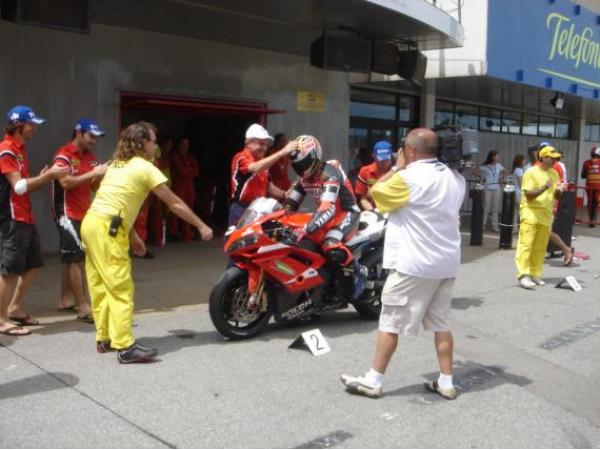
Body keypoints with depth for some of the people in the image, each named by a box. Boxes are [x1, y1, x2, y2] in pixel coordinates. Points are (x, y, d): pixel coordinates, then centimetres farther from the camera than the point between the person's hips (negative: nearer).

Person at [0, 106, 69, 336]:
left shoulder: (20, 149, 16)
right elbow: (19, 186, -21)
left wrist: (44, 177, 2)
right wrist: (49, 175, -17)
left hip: (26, 217, 10)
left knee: (34, 264, 15)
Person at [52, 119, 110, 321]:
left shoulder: (89, 157, 13)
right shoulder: (63, 156, -10)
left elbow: (95, 185, 16)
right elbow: (66, 182, -23)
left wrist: (104, 173, -2)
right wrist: (93, 173, -24)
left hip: (83, 214, 8)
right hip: (67, 213, -8)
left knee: (73, 258, 14)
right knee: (76, 258, -11)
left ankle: (66, 300, 24)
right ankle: (83, 308, -11)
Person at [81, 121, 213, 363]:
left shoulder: (118, 164, 21)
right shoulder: (145, 168, -4)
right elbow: (175, 204, -3)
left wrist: (133, 236, 26)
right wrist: (201, 226, 4)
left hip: (91, 223, 9)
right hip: (106, 229, -9)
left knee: (101, 286, 13)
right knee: (121, 288, -9)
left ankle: (104, 338, 20)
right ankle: (126, 347, -11)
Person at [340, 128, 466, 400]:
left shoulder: (409, 177, -16)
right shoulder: (455, 178, 7)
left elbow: (376, 192, -4)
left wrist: (397, 167, 6)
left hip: (413, 264, -7)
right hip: (447, 263, 7)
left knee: (391, 322, 2)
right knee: (441, 323, 14)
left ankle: (373, 381, 8)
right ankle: (446, 382, 18)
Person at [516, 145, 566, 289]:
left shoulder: (554, 174, 13)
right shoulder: (531, 172, -5)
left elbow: (555, 196, 17)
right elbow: (529, 195, -10)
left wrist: (558, 191, -6)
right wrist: (544, 188, -23)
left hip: (546, 215, 6)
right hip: (530, 213, -6)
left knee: (540, 248, 4)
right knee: (526, 245, -11)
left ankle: (535, 274, 12)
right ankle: (523, 276, -14)